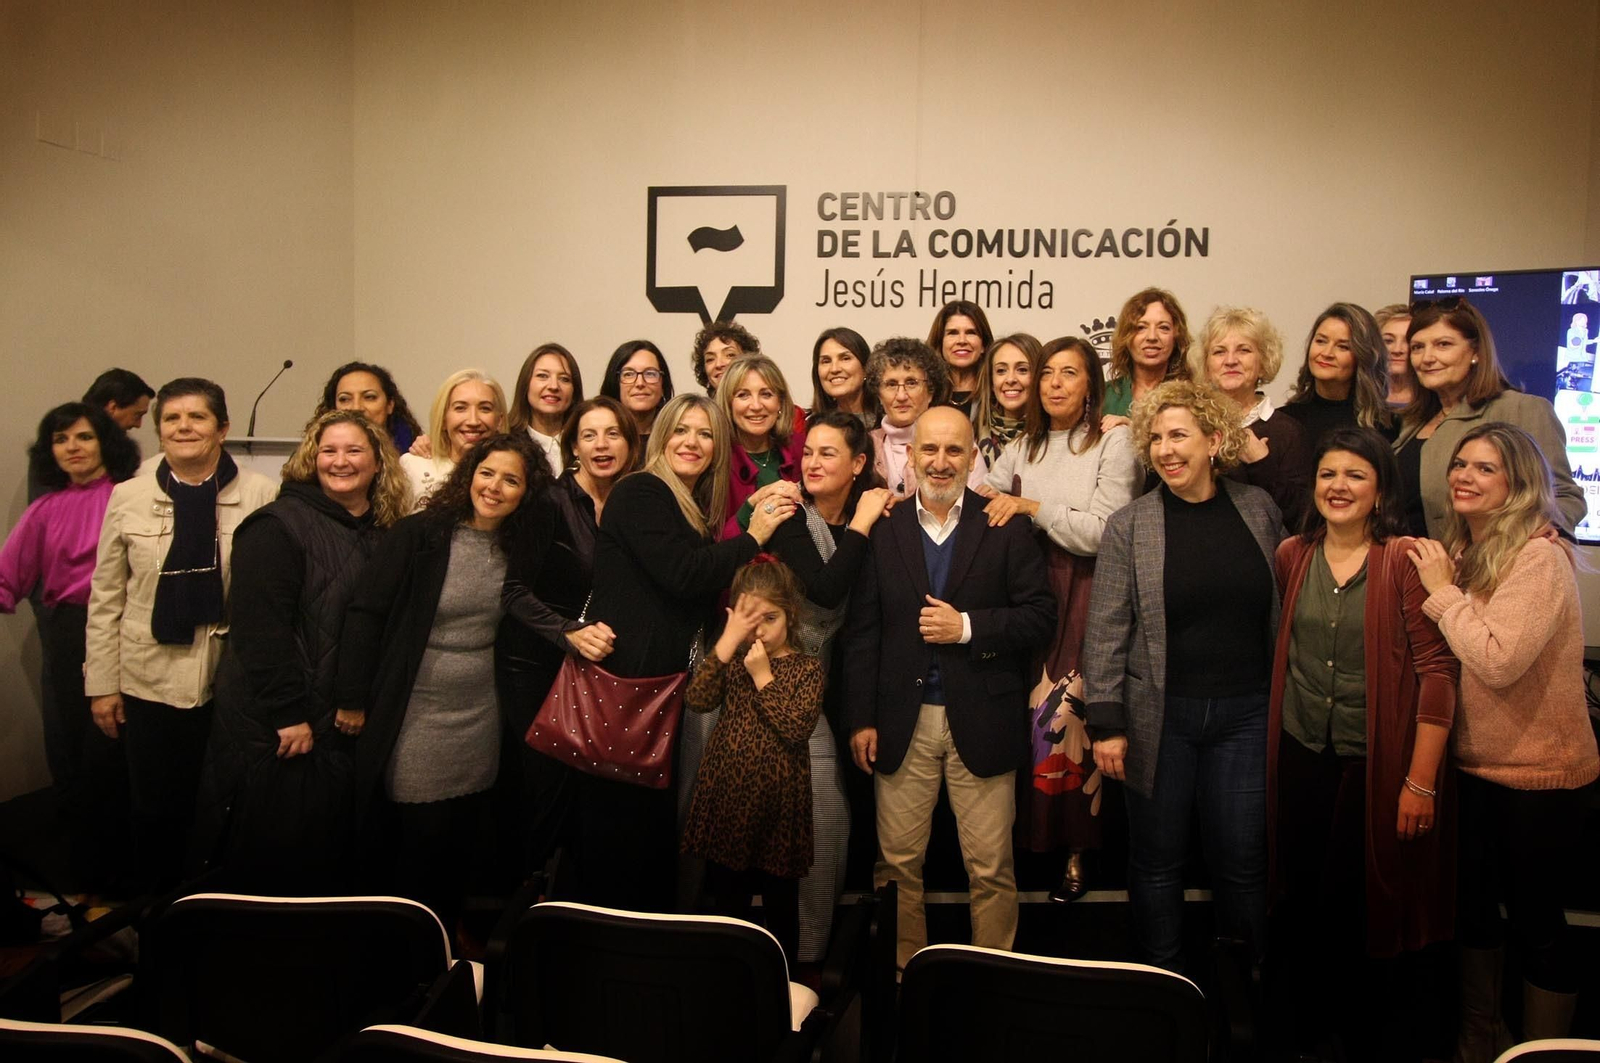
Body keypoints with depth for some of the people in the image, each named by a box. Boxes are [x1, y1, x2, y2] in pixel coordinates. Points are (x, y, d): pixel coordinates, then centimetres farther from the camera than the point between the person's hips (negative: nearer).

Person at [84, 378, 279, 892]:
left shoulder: (262, 495, -4)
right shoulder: (128, 497, 3)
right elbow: (105, 599, 6)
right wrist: (102, 684, 5)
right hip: (150, 683, 2)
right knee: (156, 813, 11)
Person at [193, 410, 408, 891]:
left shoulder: (387, 532, 9)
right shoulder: (277, 525, -10)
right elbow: (258, 626, -17)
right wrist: (288, 715, -18)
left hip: (344, 725, 6)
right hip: (275, 728, -5)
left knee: (326, 863, 13)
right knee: (270, 863, 6)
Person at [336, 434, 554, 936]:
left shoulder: (522, 547, 3)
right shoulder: (419, 535, -11)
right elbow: (365, 612, -10)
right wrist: (353, 699, -9)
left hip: (479, 720, 4)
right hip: (414, 715, -4)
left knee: (458, 843, 13)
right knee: (420, 839, 2)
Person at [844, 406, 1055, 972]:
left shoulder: (1006, 528, 1)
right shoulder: (883, 529, 5)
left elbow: (1040, 616, -3)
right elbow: (861, 631, 3)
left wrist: (967, 627, -16)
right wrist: (861, 718, -1)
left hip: (981, 723, -1)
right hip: (902, 725, 2)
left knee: (991, 871, 7)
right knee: (897, 864, 11)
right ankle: (901, 973, 28)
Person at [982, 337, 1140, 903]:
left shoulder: (1113, 442, -3)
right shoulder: (1022, 447, 14)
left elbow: (1102, 532, -11)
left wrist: (1033, 507, -10)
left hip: (1085, 600, -4)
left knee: (1072, 717, -3)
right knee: (1027, 714, 3)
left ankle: (1077, 849, 11)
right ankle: (1030, 832, 17)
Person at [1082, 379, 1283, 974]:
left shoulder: (1258, 510, 4)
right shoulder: (1129, 526, -4)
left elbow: (1281, 609, 10)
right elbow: (1106, 633, -5)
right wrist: (1106, 724, -10)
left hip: (1244, 713, 2)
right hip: (1159, 717, -1)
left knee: (1242, 857, 8)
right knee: (1157, 858, 10)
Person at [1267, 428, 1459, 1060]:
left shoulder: (1404, 559, -11)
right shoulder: (1292, 555, 4)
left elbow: (1438, 670, -13)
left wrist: (1421, 780, -15)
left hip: (1377, 762, -4)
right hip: (1301, 756, 4)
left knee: (1374, 908, 9)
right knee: (1305, 906, 14)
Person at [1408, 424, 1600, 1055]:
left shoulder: (1540, 557, -18)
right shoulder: (1459, 552, 6)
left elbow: (1497, 662, -28)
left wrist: (1444, 591, -20)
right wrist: (1440, 583, -5)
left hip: (1537, 774, -8)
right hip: (1470, 764, 8)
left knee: (1534, 920, 6)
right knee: (1471, 906, 19)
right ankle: (1478, 1045, 37)